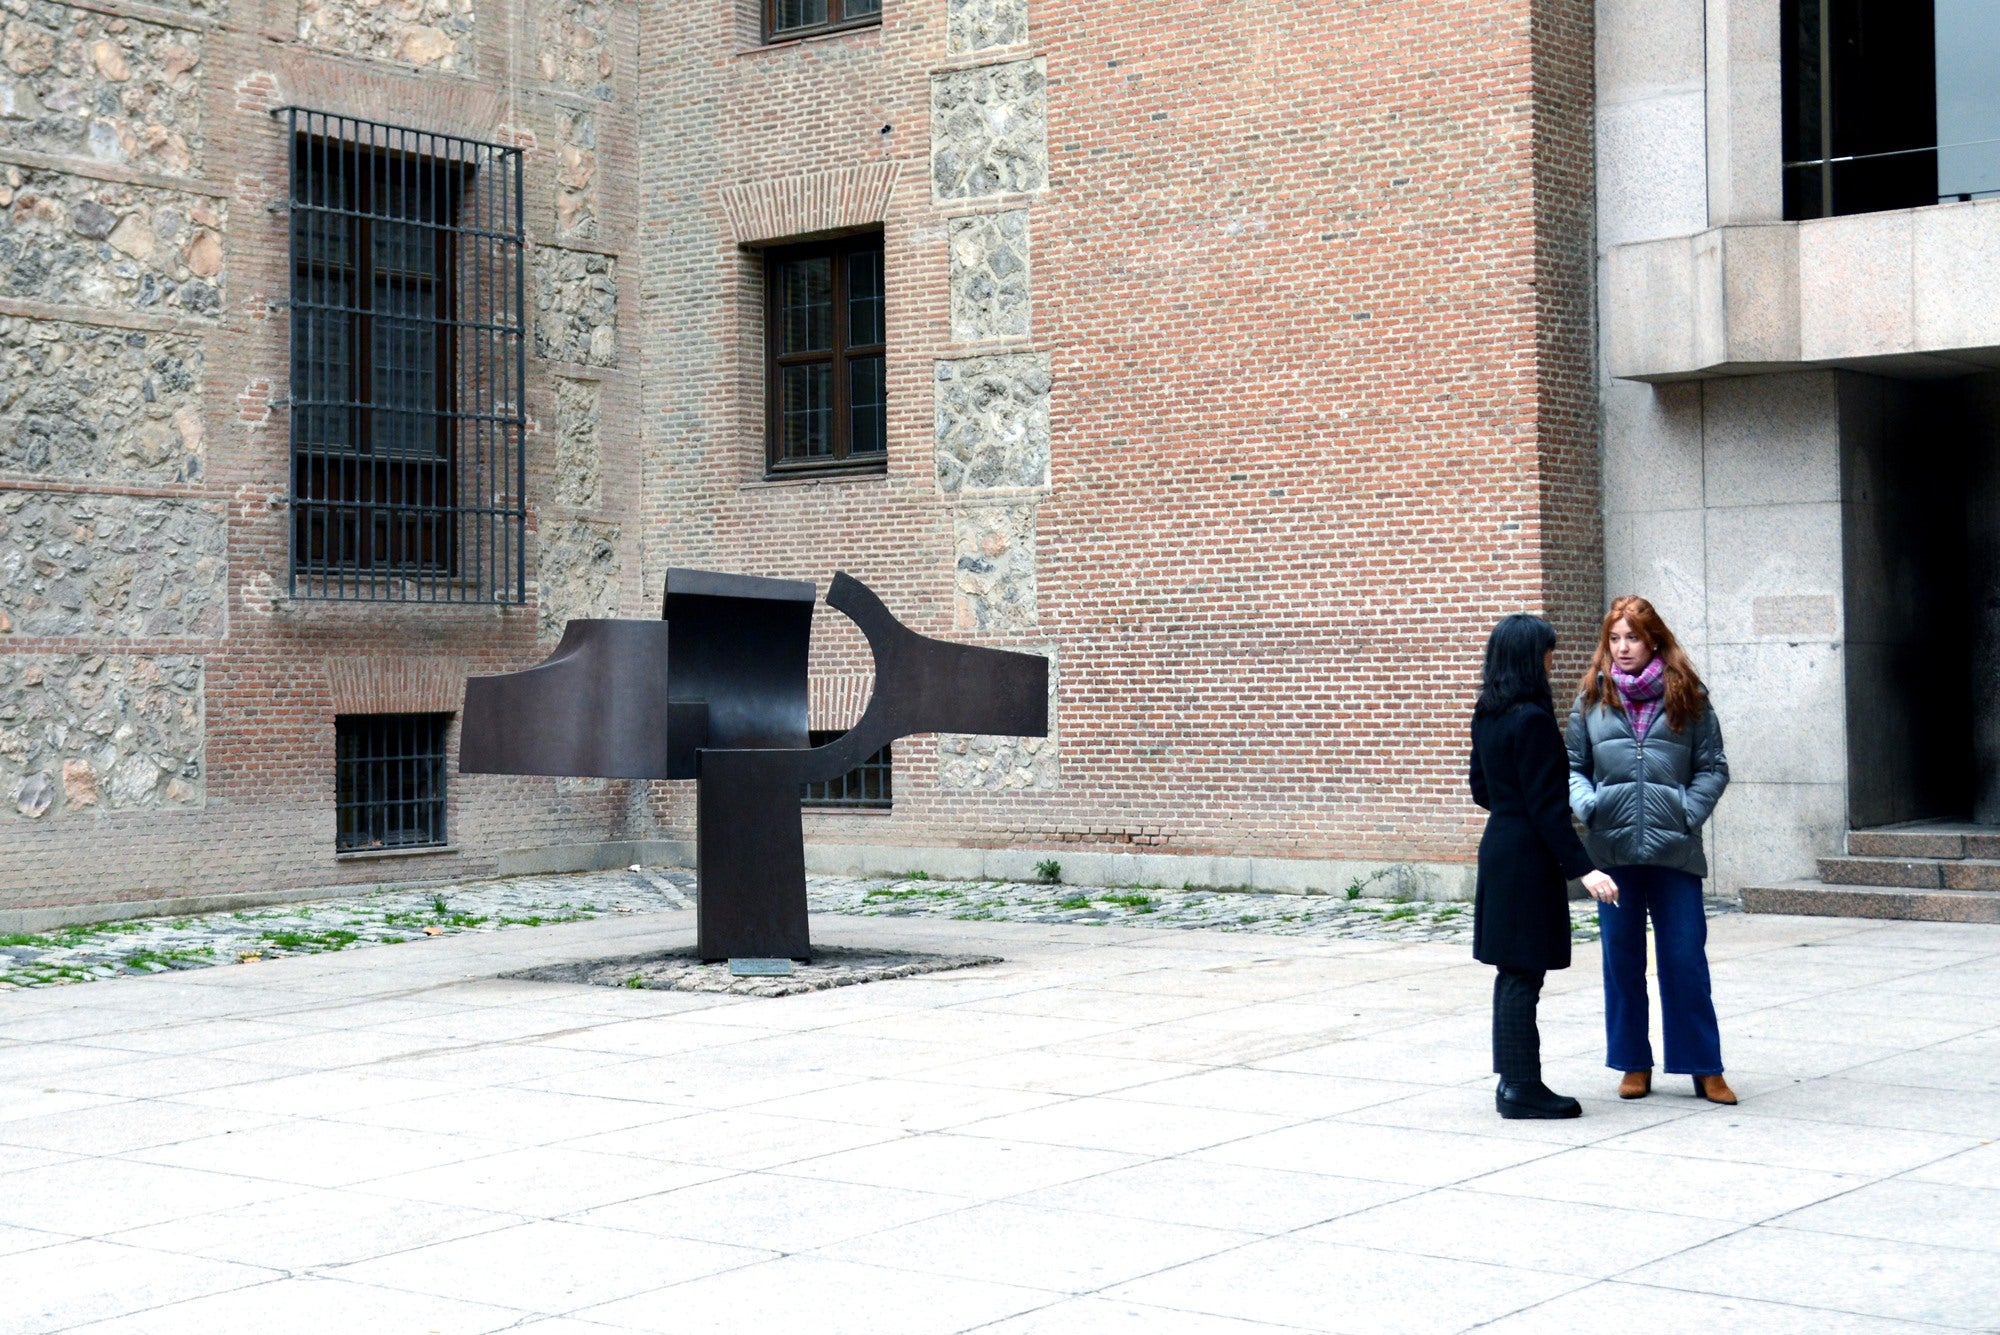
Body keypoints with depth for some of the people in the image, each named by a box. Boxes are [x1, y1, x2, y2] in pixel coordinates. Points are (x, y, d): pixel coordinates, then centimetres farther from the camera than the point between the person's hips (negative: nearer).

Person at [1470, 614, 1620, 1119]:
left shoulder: (1486, 717, 9)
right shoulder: (1532, 719, -18)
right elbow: (1546, 804, -20)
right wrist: (1583, 868, -20)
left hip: (1498, 847, 9)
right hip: (1528, 856, -9)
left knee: (1512, 971, 13)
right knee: (1524, 972, -4)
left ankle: (1513, 1078, 19)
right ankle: (1521, 1087, 0)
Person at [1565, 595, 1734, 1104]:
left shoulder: (1686, 696, 3)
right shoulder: (1593, 698, 6)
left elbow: (1713, 767, 5)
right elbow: (1573, 765, 9)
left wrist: (1689, 812, -8)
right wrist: (1588, 805, -9)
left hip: (1673, 848, -1)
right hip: (1612, 848, 1)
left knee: (1685, 959, 1)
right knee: (1622, 961, 8)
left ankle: (1705, 1067, 10)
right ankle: (1633, 1064, 19)